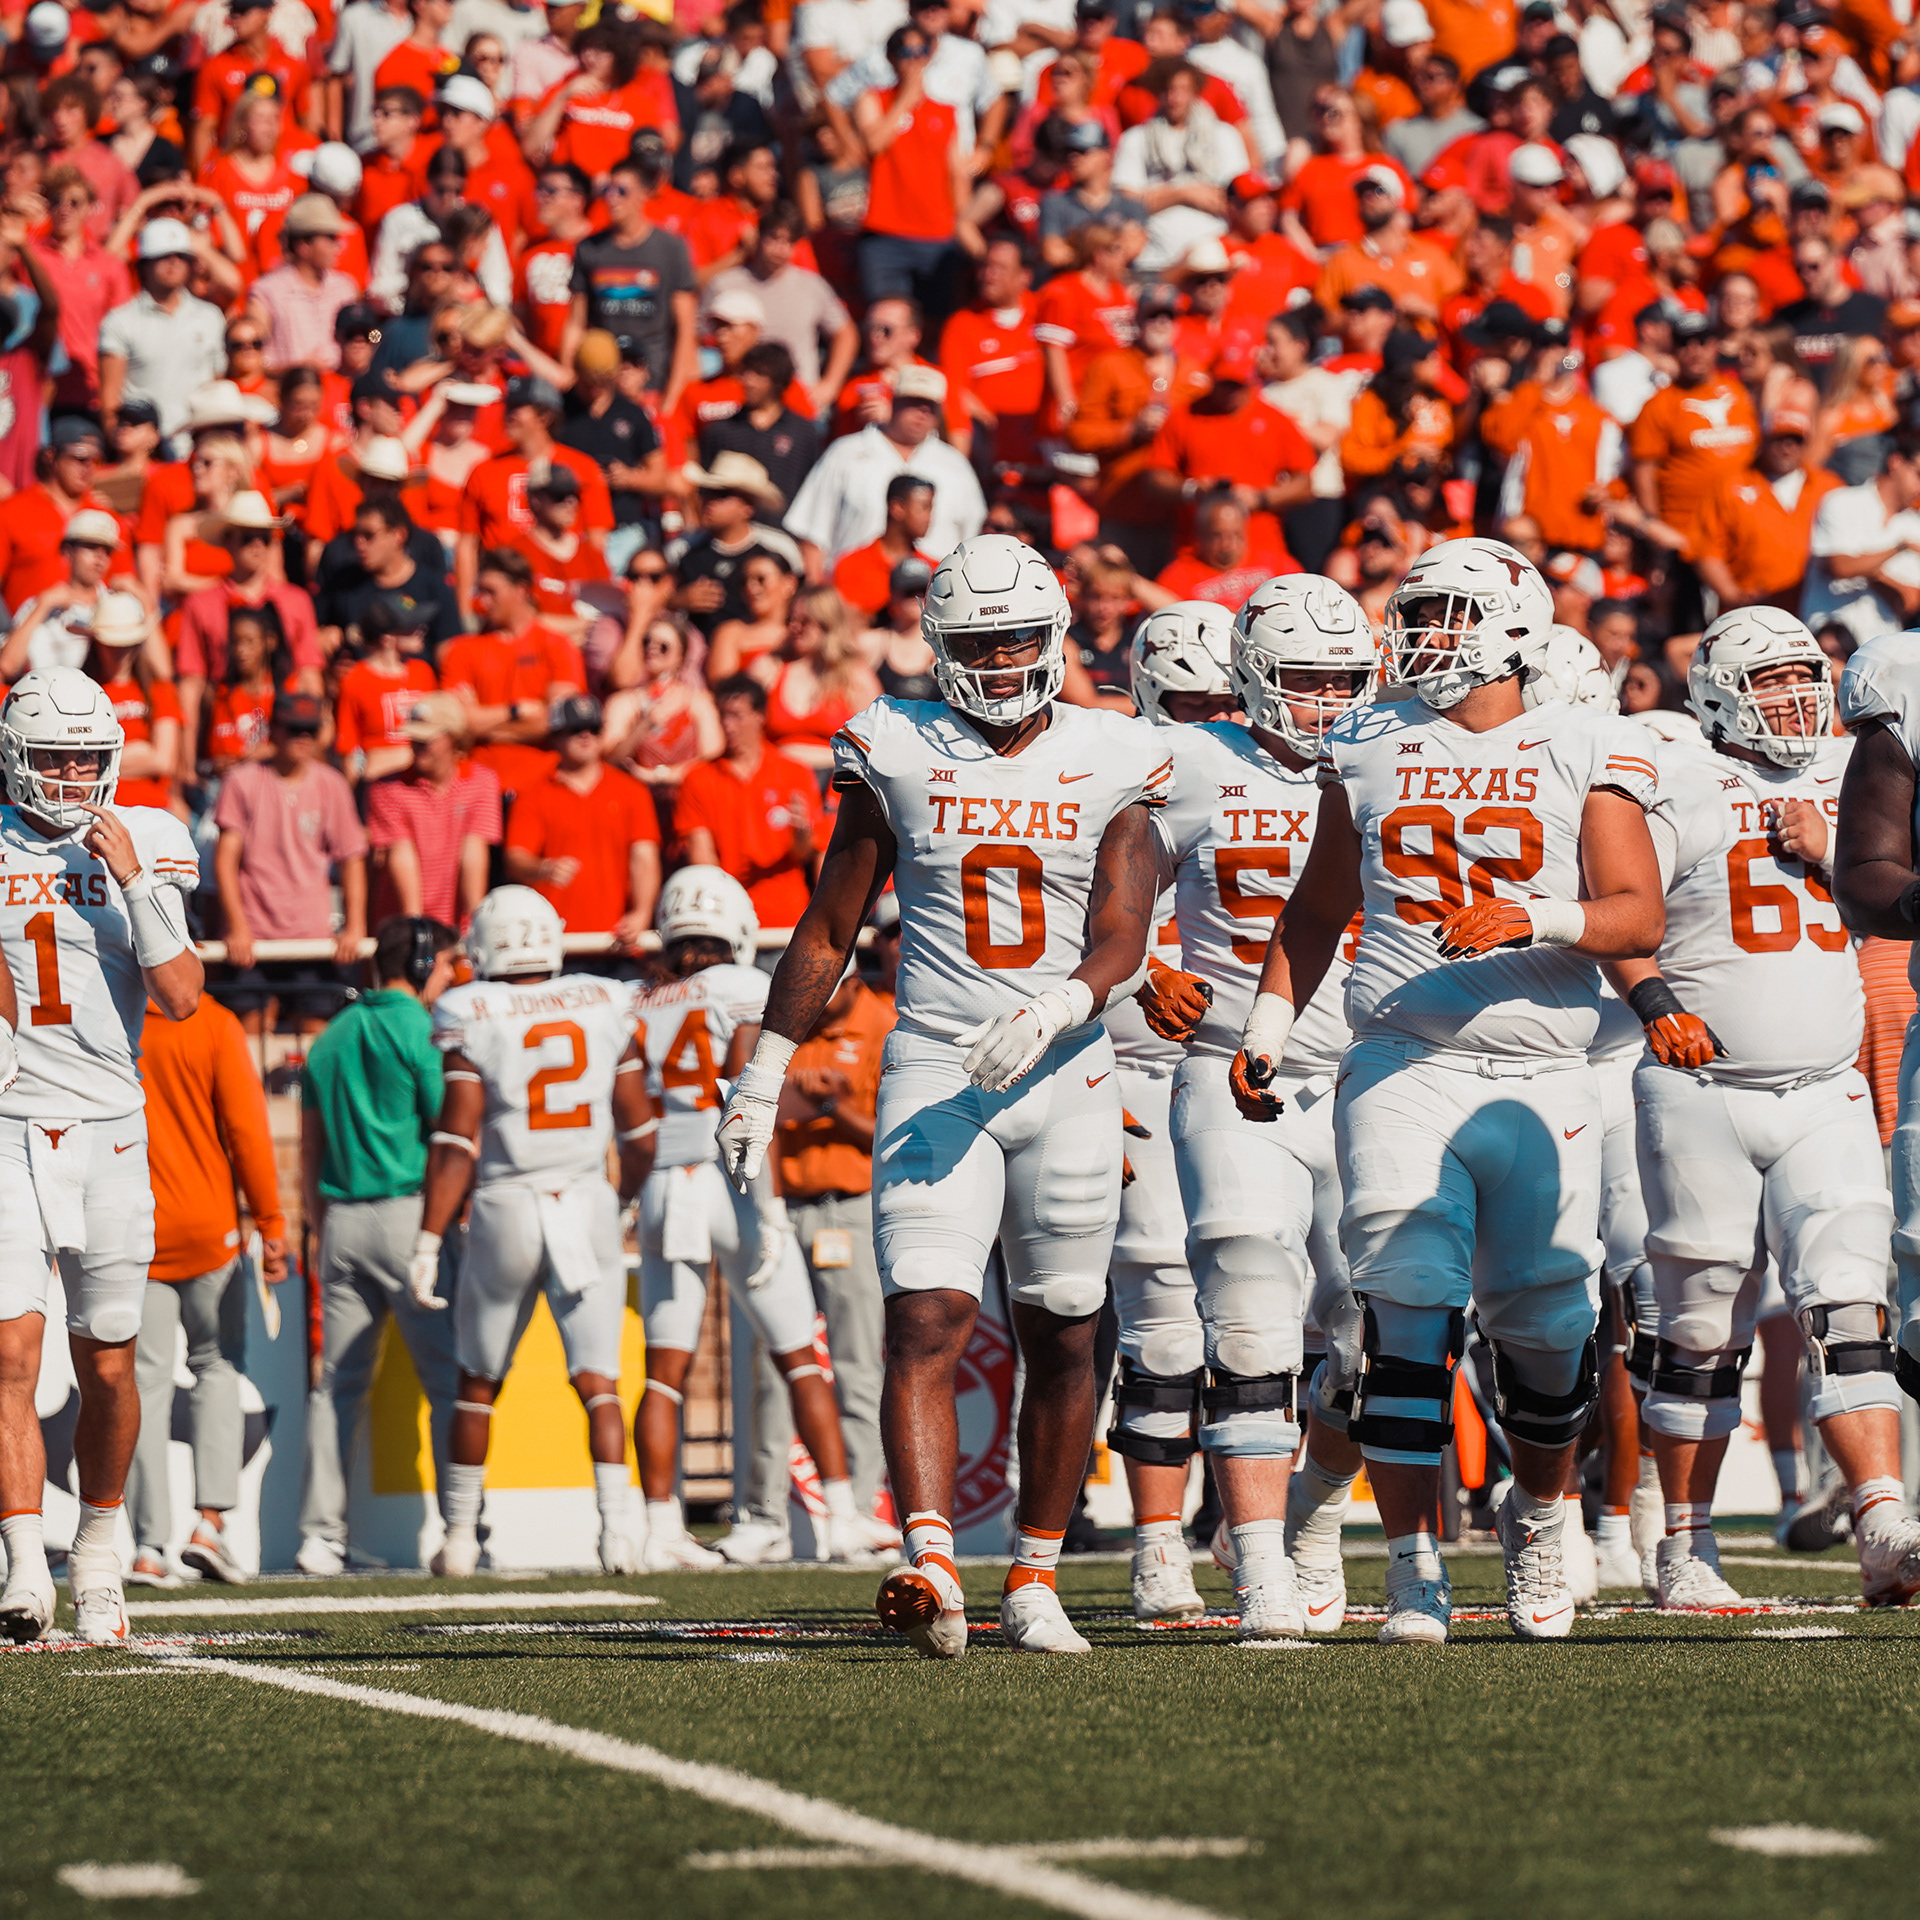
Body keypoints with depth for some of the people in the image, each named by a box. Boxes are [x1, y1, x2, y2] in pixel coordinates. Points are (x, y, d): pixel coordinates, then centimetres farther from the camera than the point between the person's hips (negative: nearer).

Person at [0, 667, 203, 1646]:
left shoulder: (145, 847, 4)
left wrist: (133, 881, -11)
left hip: (109, 1132, 2)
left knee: (107, 1369, 9)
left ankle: (99, 1551, 28)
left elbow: (180, 997, -5)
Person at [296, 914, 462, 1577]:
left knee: (339, 1381, 8)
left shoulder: (332, 1037, 13)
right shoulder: (421, 1031, -8)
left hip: (342, 1221, 6)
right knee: (450, 1379, 0)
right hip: (410, 1212, -6)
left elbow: (311, 1145, 16)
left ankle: (320, 1534, 4)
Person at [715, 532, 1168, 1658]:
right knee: (927, 1324, -16)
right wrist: (765, 1075, 8)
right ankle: (933, 1571, -29)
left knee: (1061, 1341, 7)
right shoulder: (899, 753, 3)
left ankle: (1035, 1583, 18)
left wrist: (1051, 1014, -27)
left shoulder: (1109, 764, 2)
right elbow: (831, 930, 9)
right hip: (934, 1075, -1)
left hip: (1066, 1075, 1)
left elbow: (1121, 942, -6)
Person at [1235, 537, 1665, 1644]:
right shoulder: (1371, 751, 13)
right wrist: (1268, 1023, 15)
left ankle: (1538, 1518, 32)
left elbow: (1640, 918, -4)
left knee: (1548, 1327, 4)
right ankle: (1415, 1571, -9)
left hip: (1540, 1083, -1)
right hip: (1402, 1068, 1)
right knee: (1408, 1312, -13)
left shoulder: (1588, 755, 4)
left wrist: (1534, 919, -20)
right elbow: (1319, 909, 24)